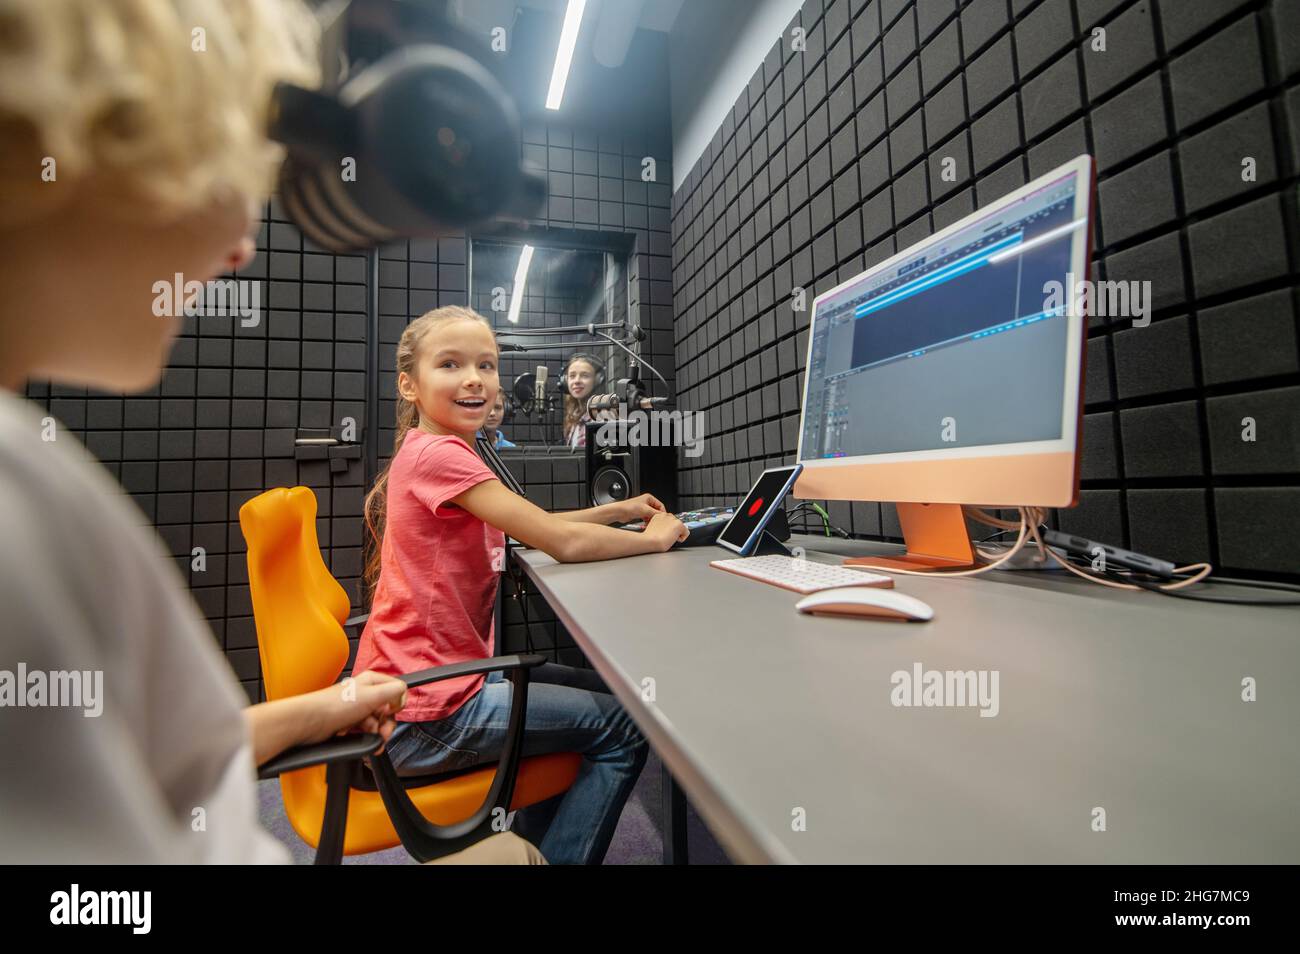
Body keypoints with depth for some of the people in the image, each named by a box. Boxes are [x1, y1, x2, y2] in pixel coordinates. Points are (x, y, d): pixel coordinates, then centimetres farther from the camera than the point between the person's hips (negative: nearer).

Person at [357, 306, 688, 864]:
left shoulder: (434, 453, 10)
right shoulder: (440, 453, -21)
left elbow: (532, 528, 12)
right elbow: (564, 543, -23)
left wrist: (616, 511, 2)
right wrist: (654, 539, -7)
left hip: (436, 675, 9)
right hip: (421, 716, -9)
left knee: (602, 689, 22)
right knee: (624, 729, -1)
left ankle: (526, 846, 36)